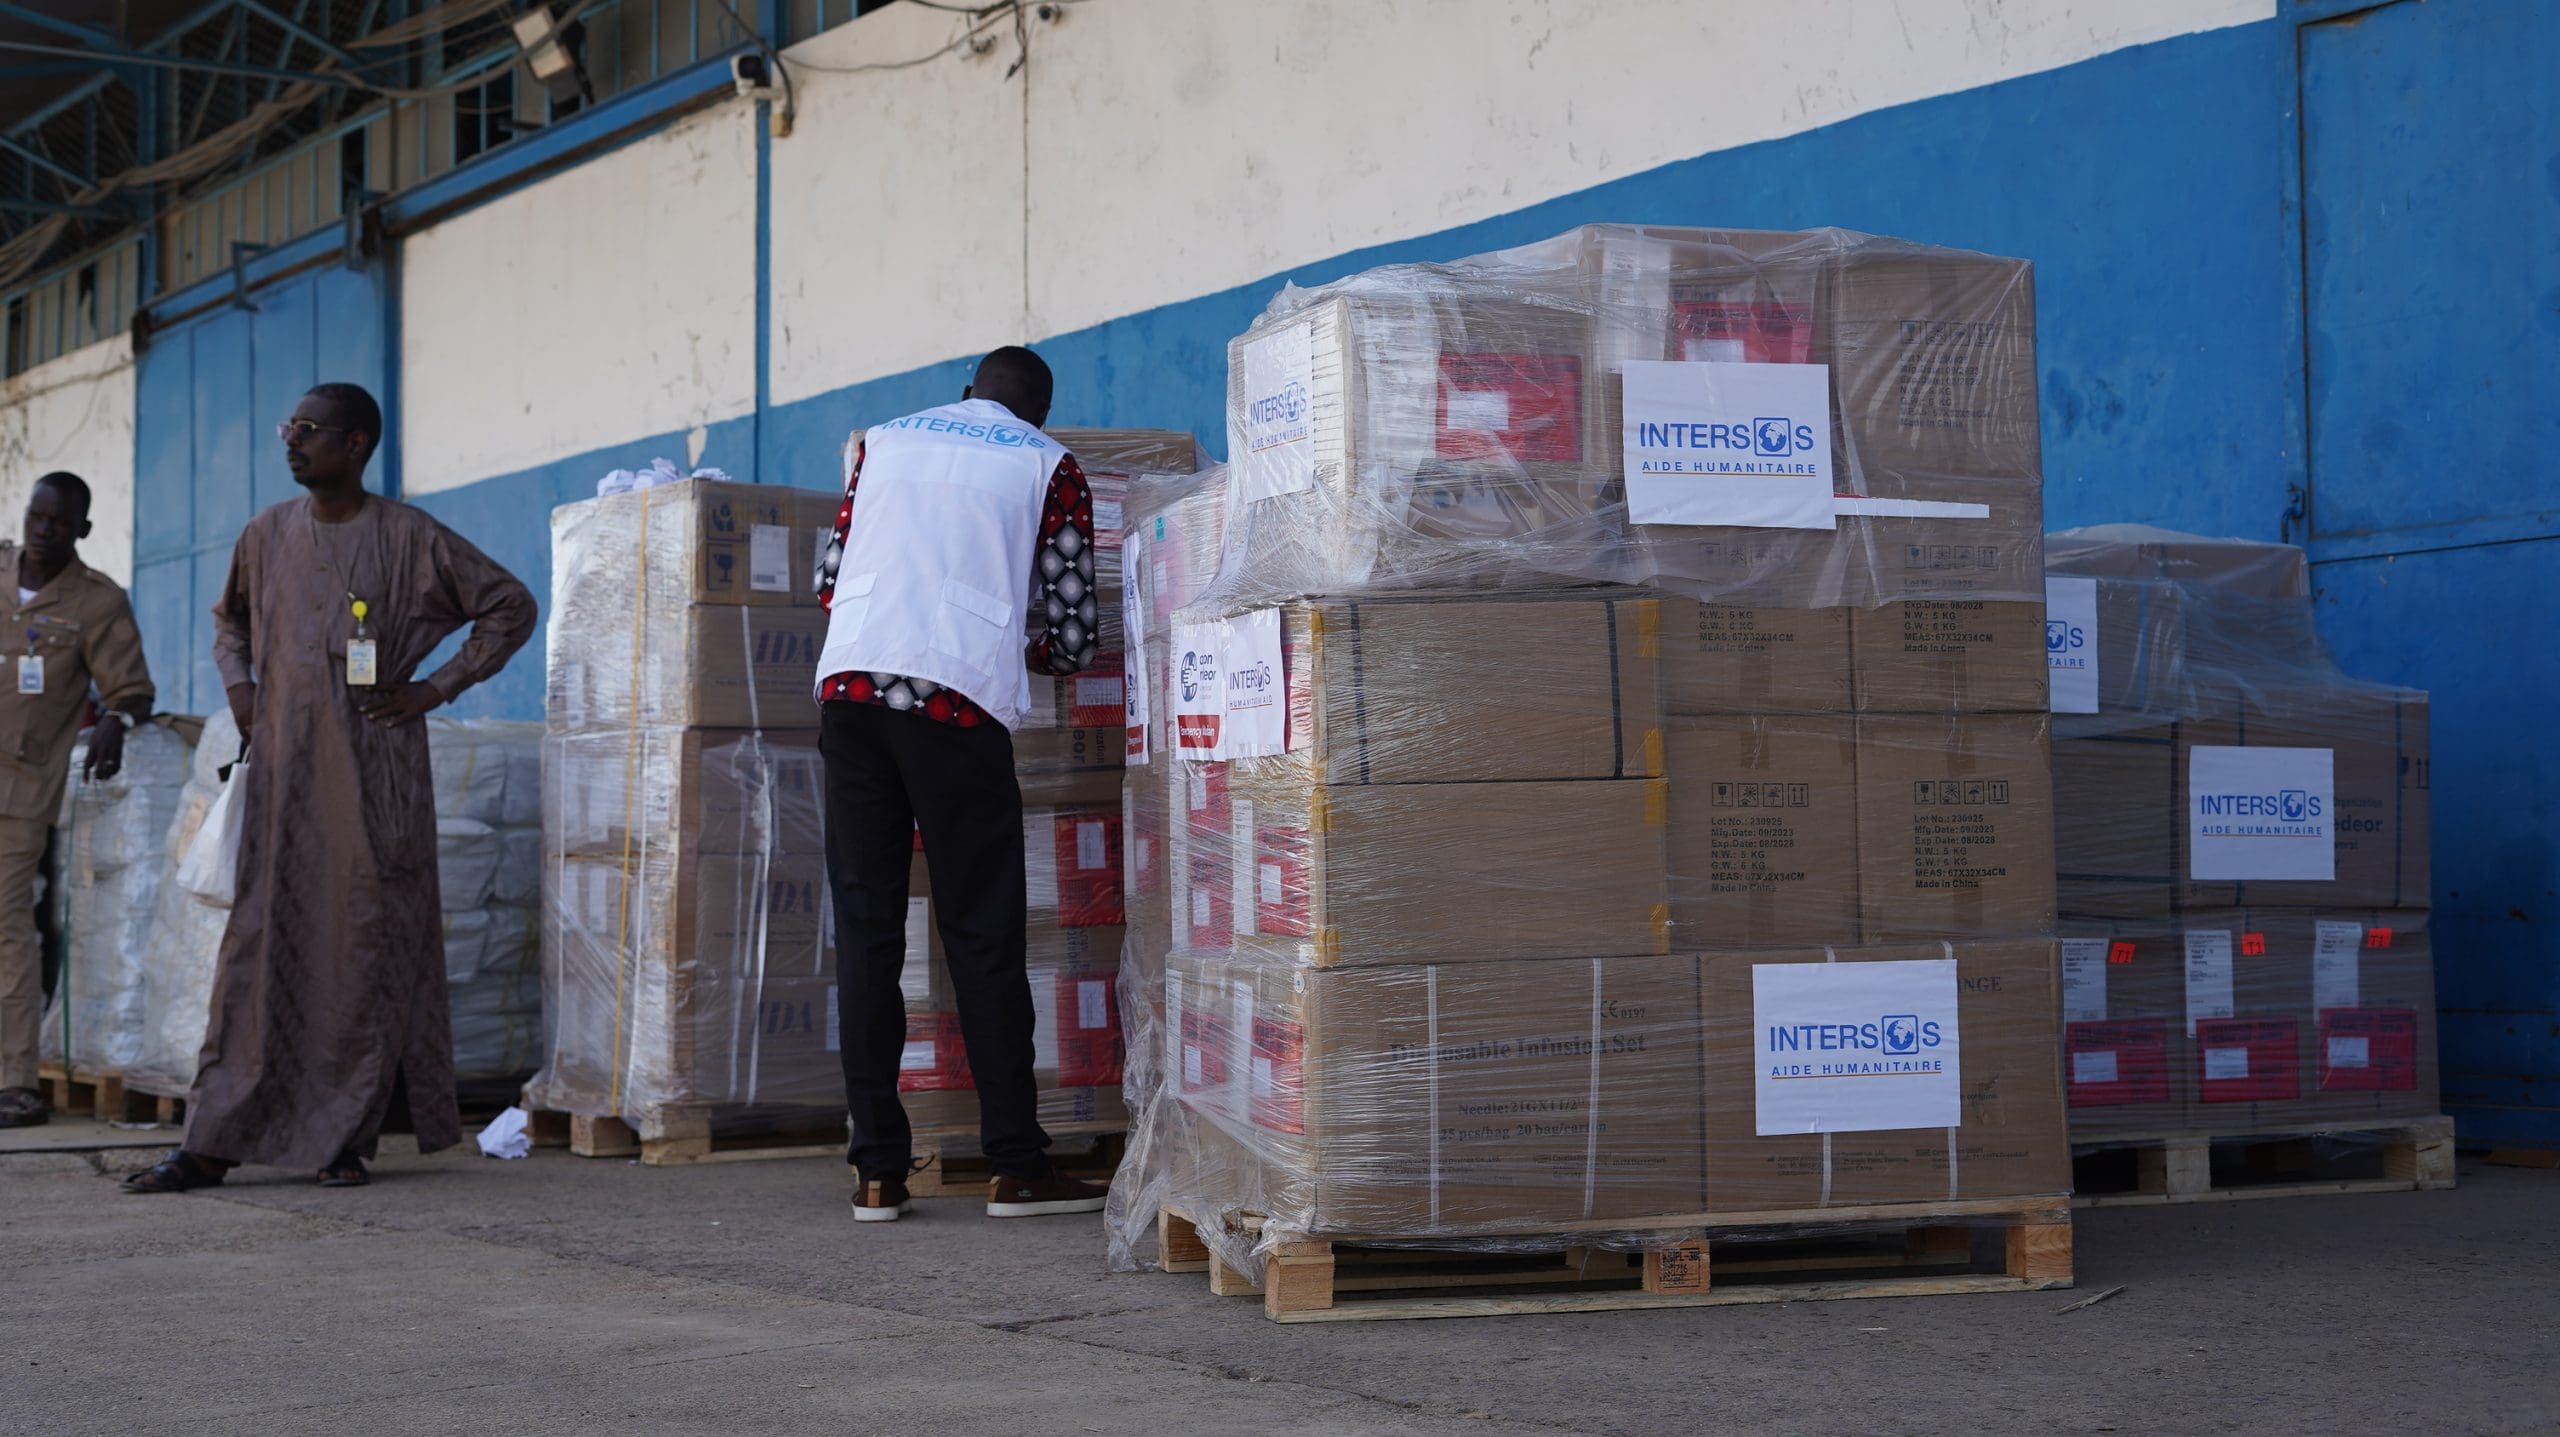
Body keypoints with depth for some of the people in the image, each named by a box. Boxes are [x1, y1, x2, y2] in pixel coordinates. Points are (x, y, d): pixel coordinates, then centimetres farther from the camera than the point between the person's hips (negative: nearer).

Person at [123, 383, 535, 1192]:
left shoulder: (409, 539, -2)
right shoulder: (267, 536, 11)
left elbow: (511, 607, 2)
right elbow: (229, 619, 29)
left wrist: (434, 690, -4)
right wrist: (239, 687, 11)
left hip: (376, 769, -3)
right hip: (282, 768, 3)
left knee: (369, 943, -3)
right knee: (261, 943, -2)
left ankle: (349, 1138, 3)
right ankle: (215, 1144, -5)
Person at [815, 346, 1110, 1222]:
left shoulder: (883, 443, 23)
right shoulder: (1048, 467, 13)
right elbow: (1073, 638, 10)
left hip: (848, 682, 3)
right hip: (957, 698, -3)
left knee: (866, 927, 6)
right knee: (982, 935, 2)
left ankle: (878, 1171, 5)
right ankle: (1016, 1166, 2)